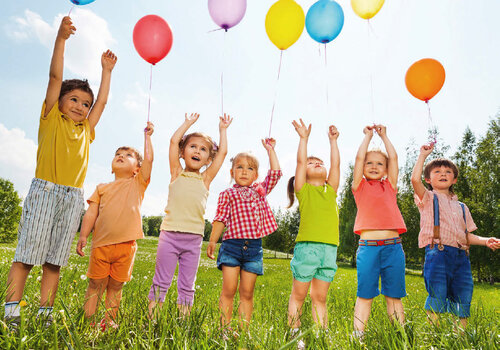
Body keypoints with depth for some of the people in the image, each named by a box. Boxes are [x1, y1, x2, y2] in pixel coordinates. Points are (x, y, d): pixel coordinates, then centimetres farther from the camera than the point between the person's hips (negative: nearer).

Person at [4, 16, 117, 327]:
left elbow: (102, 101, 27)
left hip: (73, 197, 4)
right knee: (27, 254, -3)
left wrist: (107, 70, 32)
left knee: (54, 261, 5)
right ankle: (11, 313, 3)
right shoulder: (51, 118, 9)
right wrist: (61, 38, -3)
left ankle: (45, 314, 10)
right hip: (45, 190, -4)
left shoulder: (86, 130, 19)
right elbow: (55, 76, 2)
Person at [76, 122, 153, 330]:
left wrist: (147, 136, 4)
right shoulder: (102, 188, 15)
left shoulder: (138, 184, 10)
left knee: (116, 286, 10)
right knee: (96, 285, 6)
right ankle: (87, 319, 14)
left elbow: (149, 159, -1)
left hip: (126, 245, -1)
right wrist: (83, 236, -2)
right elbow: (91, 214, 9)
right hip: (101, 243, 1)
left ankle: (109, 321, 22)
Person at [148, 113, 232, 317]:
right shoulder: (177, 173, 9)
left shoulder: (206, 179, 11)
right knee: (161, 282, 5)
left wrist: (223, 130, 21)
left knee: (187, 286, 9)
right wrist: (188, 123, 15)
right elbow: (174, 141, 4)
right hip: (170, 234, -1)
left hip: (194, 239, 1)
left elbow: (223, 152, 11)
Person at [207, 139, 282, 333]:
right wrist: (212, 241, -6)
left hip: (254, 246, 3)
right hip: (232, 244, -2)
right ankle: (225, 329, 5)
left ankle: (244, 329, 12)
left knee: (247, 292, 6)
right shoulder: (227, 194, 8)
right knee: (229, 289, -3)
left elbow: (275, 173, 18)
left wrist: (270, 149, 22)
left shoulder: (260, 190, 18)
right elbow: (220, 219, 2)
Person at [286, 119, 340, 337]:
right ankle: (294, 333, 12)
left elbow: (336, 164, 16)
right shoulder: (303, 189, 10)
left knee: (320, 298, 11)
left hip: (329, 247, 3)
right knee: (298, 295, 5)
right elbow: (300, 161, 4)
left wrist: (333, 140, 21)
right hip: (306, 245, -3)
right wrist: (304, 137, 11)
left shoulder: (331, 190, 19)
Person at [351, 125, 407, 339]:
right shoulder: (360, 186, 10)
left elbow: (394, 158, 14)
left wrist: (383, 135, 23)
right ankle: (358, 336, 8)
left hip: (393, 246, 2)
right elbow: (359, 157, 6)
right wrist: (368, 135, 17)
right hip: (368, 246, -2)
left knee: (394, 296, 9)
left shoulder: (390, 186, 17)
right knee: (365, 295, 3)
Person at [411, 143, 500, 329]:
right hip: (437, 252, -5)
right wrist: (423, 155, -4)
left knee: (463, 302, 5)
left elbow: (467, 235, 22)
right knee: (437, 298, -8)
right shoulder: (428, 198, 9)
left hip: (460, 255, 5)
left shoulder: (461, 207, 24)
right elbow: (415, 179, -12)